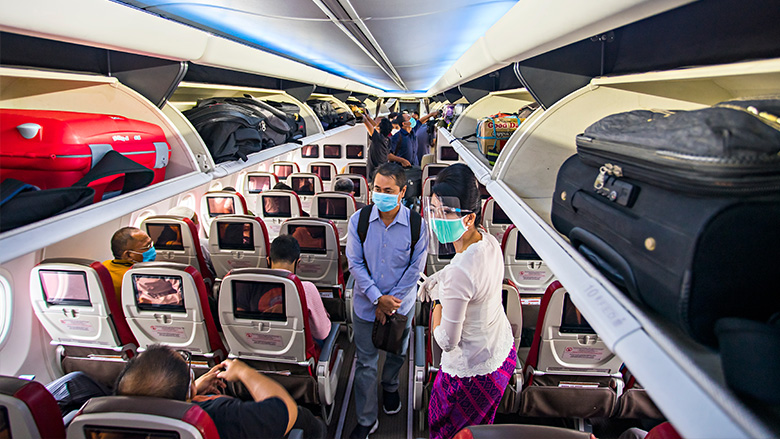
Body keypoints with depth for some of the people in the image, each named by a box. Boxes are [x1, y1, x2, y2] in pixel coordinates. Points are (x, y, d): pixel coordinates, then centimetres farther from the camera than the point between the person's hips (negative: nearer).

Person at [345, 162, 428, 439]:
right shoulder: (359, 220, -13)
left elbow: (416, 268, -9)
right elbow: (355, 263, -9)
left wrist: (391, 301, -11)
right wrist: (377, 299, -16)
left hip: (401, 304, 0)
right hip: (365, 304, 0)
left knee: (396, 354, 23)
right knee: (366, 362, 11)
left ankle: (390, 387, 56)